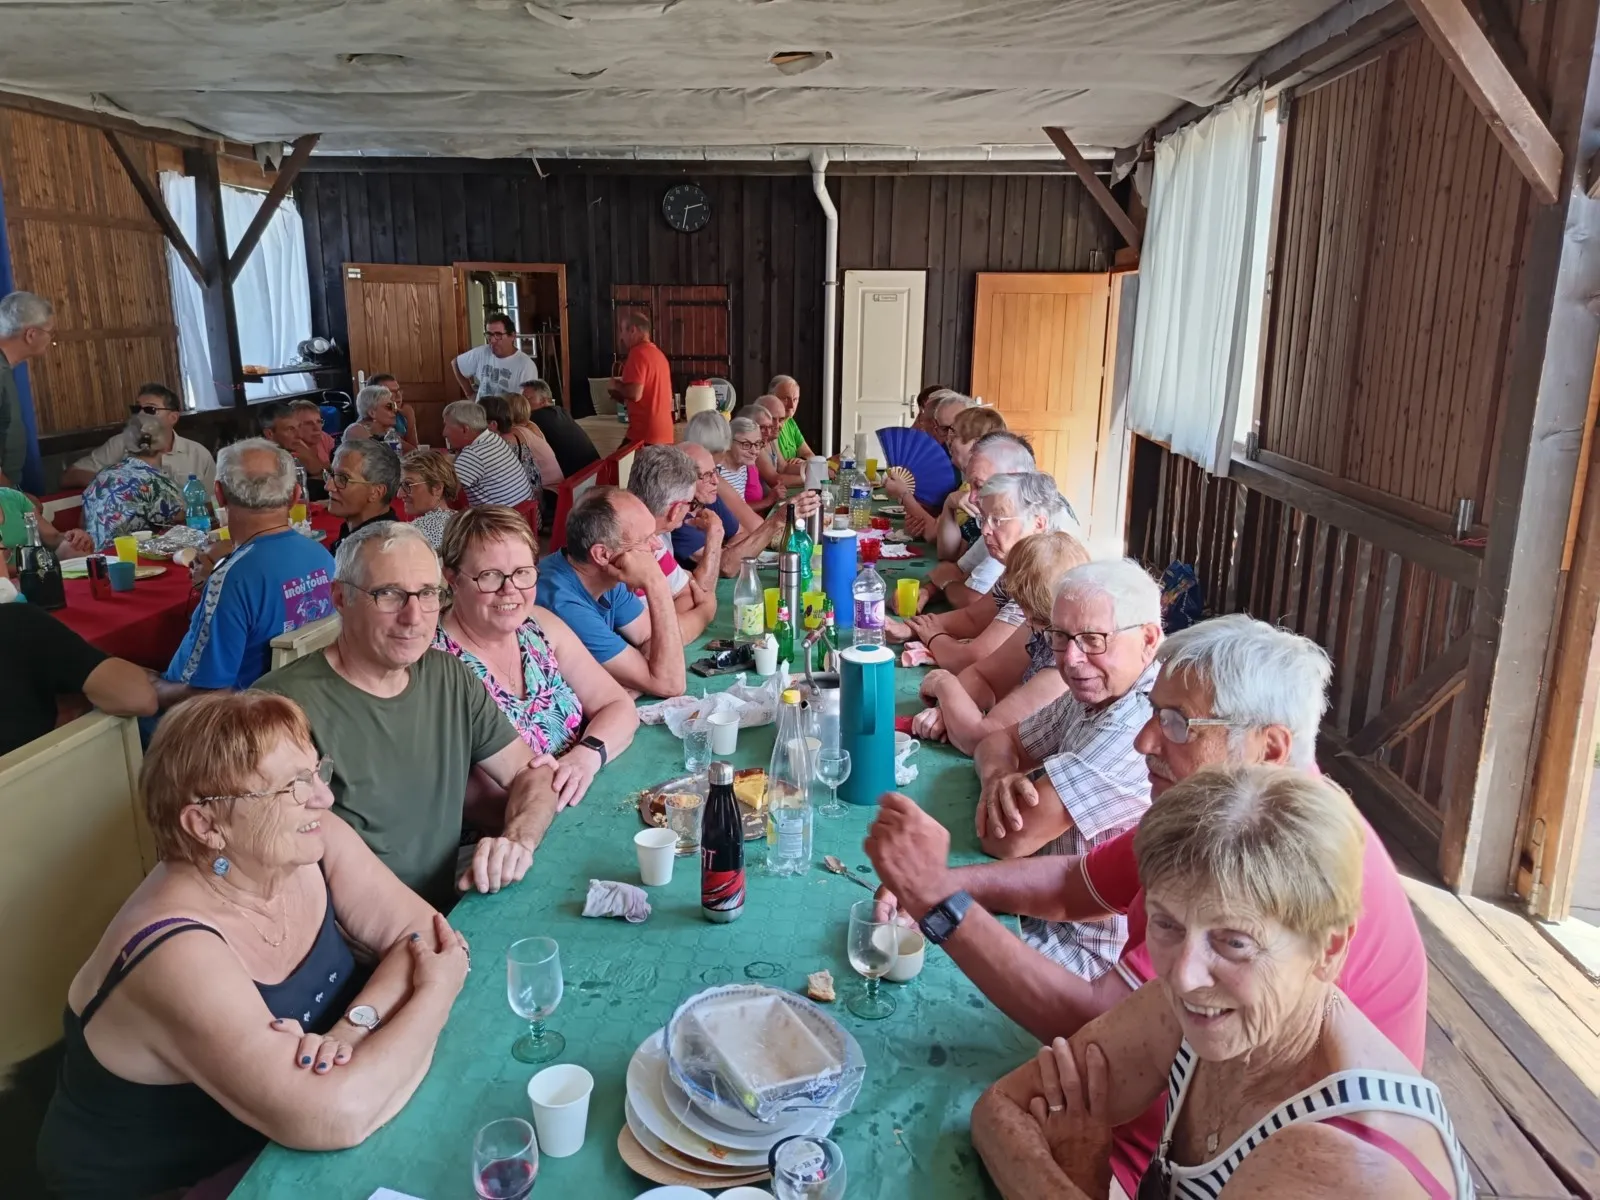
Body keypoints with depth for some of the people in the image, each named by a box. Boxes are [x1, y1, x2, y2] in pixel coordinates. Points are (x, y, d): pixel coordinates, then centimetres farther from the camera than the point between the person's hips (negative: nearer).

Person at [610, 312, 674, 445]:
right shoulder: (659, 354, 17)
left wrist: (617, 386, 0)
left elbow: (635, 394, -20)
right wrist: (623, 397, 22)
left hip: (645, 434, -9)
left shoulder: (638, 353, -11)